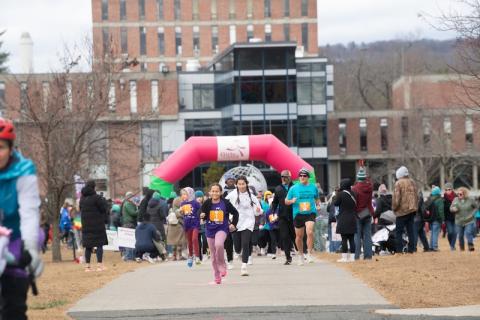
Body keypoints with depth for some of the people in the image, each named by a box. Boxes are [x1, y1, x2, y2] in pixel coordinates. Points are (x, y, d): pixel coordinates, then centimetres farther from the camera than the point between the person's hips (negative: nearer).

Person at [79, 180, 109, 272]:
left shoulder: (82, 199, 6)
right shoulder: (96, 198, -13)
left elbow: (81, 209, 14)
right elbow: (103, 209, -10)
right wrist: (103, 201, 6)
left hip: (86, 225, 5)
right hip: (97, 225, -5)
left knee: (88, 246, 7)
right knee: (99, 244, 1)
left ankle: (87, 265, 6)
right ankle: (99, 264, -3)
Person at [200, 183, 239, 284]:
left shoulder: (225, 203, -6)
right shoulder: (207, 203, -3)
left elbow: (235, 213, 6)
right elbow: (202, 214, 5)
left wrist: (233, 224, -1)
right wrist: (202, 215, -17)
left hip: (222, 229, -3)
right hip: (210, 230, 3)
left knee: (219, 244, -33)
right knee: (213, 255, 6)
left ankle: (222, 266, -12)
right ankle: (217, 277, 17)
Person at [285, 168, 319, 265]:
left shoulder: (313, 187, 9)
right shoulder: (293, 188, 5)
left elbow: (317, 198, 26)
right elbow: (286, 201, 9)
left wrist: (317, 204, 7)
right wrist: (292, 201, -12)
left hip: (310, 213, -1)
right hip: (298, 214, 1)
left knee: (310, 232, -23)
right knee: (299, 236, 9)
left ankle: (309, 254, -17)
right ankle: (300, 255, 29)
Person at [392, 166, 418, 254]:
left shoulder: (399, 183, -10)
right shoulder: (412, 182, 10)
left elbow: (396, 197, -14)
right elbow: (416, 196, 14)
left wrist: (394, 207, -1)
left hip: (402, 210, -6)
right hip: (412, 210, 6)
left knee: (399, 231, -3)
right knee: (410, 230, 10)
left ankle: (399, 250, -9)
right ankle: (411, 249, 9)